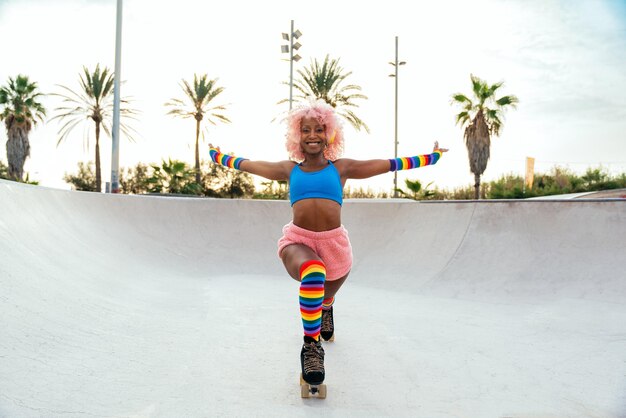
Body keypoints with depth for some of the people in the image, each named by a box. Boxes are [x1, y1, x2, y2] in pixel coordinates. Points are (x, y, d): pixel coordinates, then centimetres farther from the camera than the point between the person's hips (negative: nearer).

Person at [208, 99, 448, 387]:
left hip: (334, 244, 2)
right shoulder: (289, 169, 10)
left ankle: (324, 311, 63)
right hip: (297, 241, -1)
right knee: (313, 274, -35)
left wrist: (433, 156, 13)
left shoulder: (341, 168, 7)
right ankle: (311, 346, -19)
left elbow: (390, 164, 10)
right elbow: (245, 164, 22)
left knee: (327, 297, 22)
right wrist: (217, 156, 33)